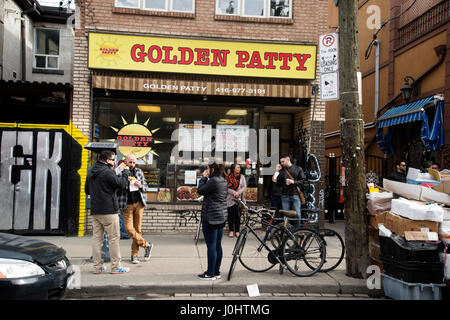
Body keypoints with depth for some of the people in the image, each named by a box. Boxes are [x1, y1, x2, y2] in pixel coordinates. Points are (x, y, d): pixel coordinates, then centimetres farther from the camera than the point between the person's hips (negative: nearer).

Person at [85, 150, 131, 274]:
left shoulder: (91, 173, 14)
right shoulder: (107, 172, -12)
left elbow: (87, 190, 22)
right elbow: (120, 184, -15)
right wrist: (126, 172, -2)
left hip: (95, 210, 8)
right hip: (108, 210, -8)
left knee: (97, 238, 10)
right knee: (114, 238, 0)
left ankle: (97, 266, 13)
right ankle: (115, 267, 3)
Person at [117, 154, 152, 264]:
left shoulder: (139, 171, 10)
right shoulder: (120, 173, -1)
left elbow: (145, 185, 18)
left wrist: (140, 186, -5)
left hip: (139, 203, 3)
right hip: (127, 204, -2)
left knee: (138, 229, 4)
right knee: (129, 228, -11)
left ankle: (134, 254, 13)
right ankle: (147, 245, 8)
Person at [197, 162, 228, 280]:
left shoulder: (213, 181, -16)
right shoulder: (224, 181, 13)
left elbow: (200, 191, -8)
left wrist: (204, 177, -2)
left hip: (211, 217, -9)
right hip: (221, 217, 9)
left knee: (211, 246, -2)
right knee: (218, 245, 13)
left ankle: (210, 273, 5)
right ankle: (216, 272, 21)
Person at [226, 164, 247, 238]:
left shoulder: (242, 177, 7)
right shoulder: (228, 177, -1)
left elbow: (244, 187, 1)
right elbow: (227, 188, -7)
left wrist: (238, 193, -14)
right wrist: (234, 192, -18)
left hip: (239, 198, 1)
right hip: (230, 199, -1)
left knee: (237, 215, 0)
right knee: (230, 215, 3)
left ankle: (237, 231, 9)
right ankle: (231, 230, 14)